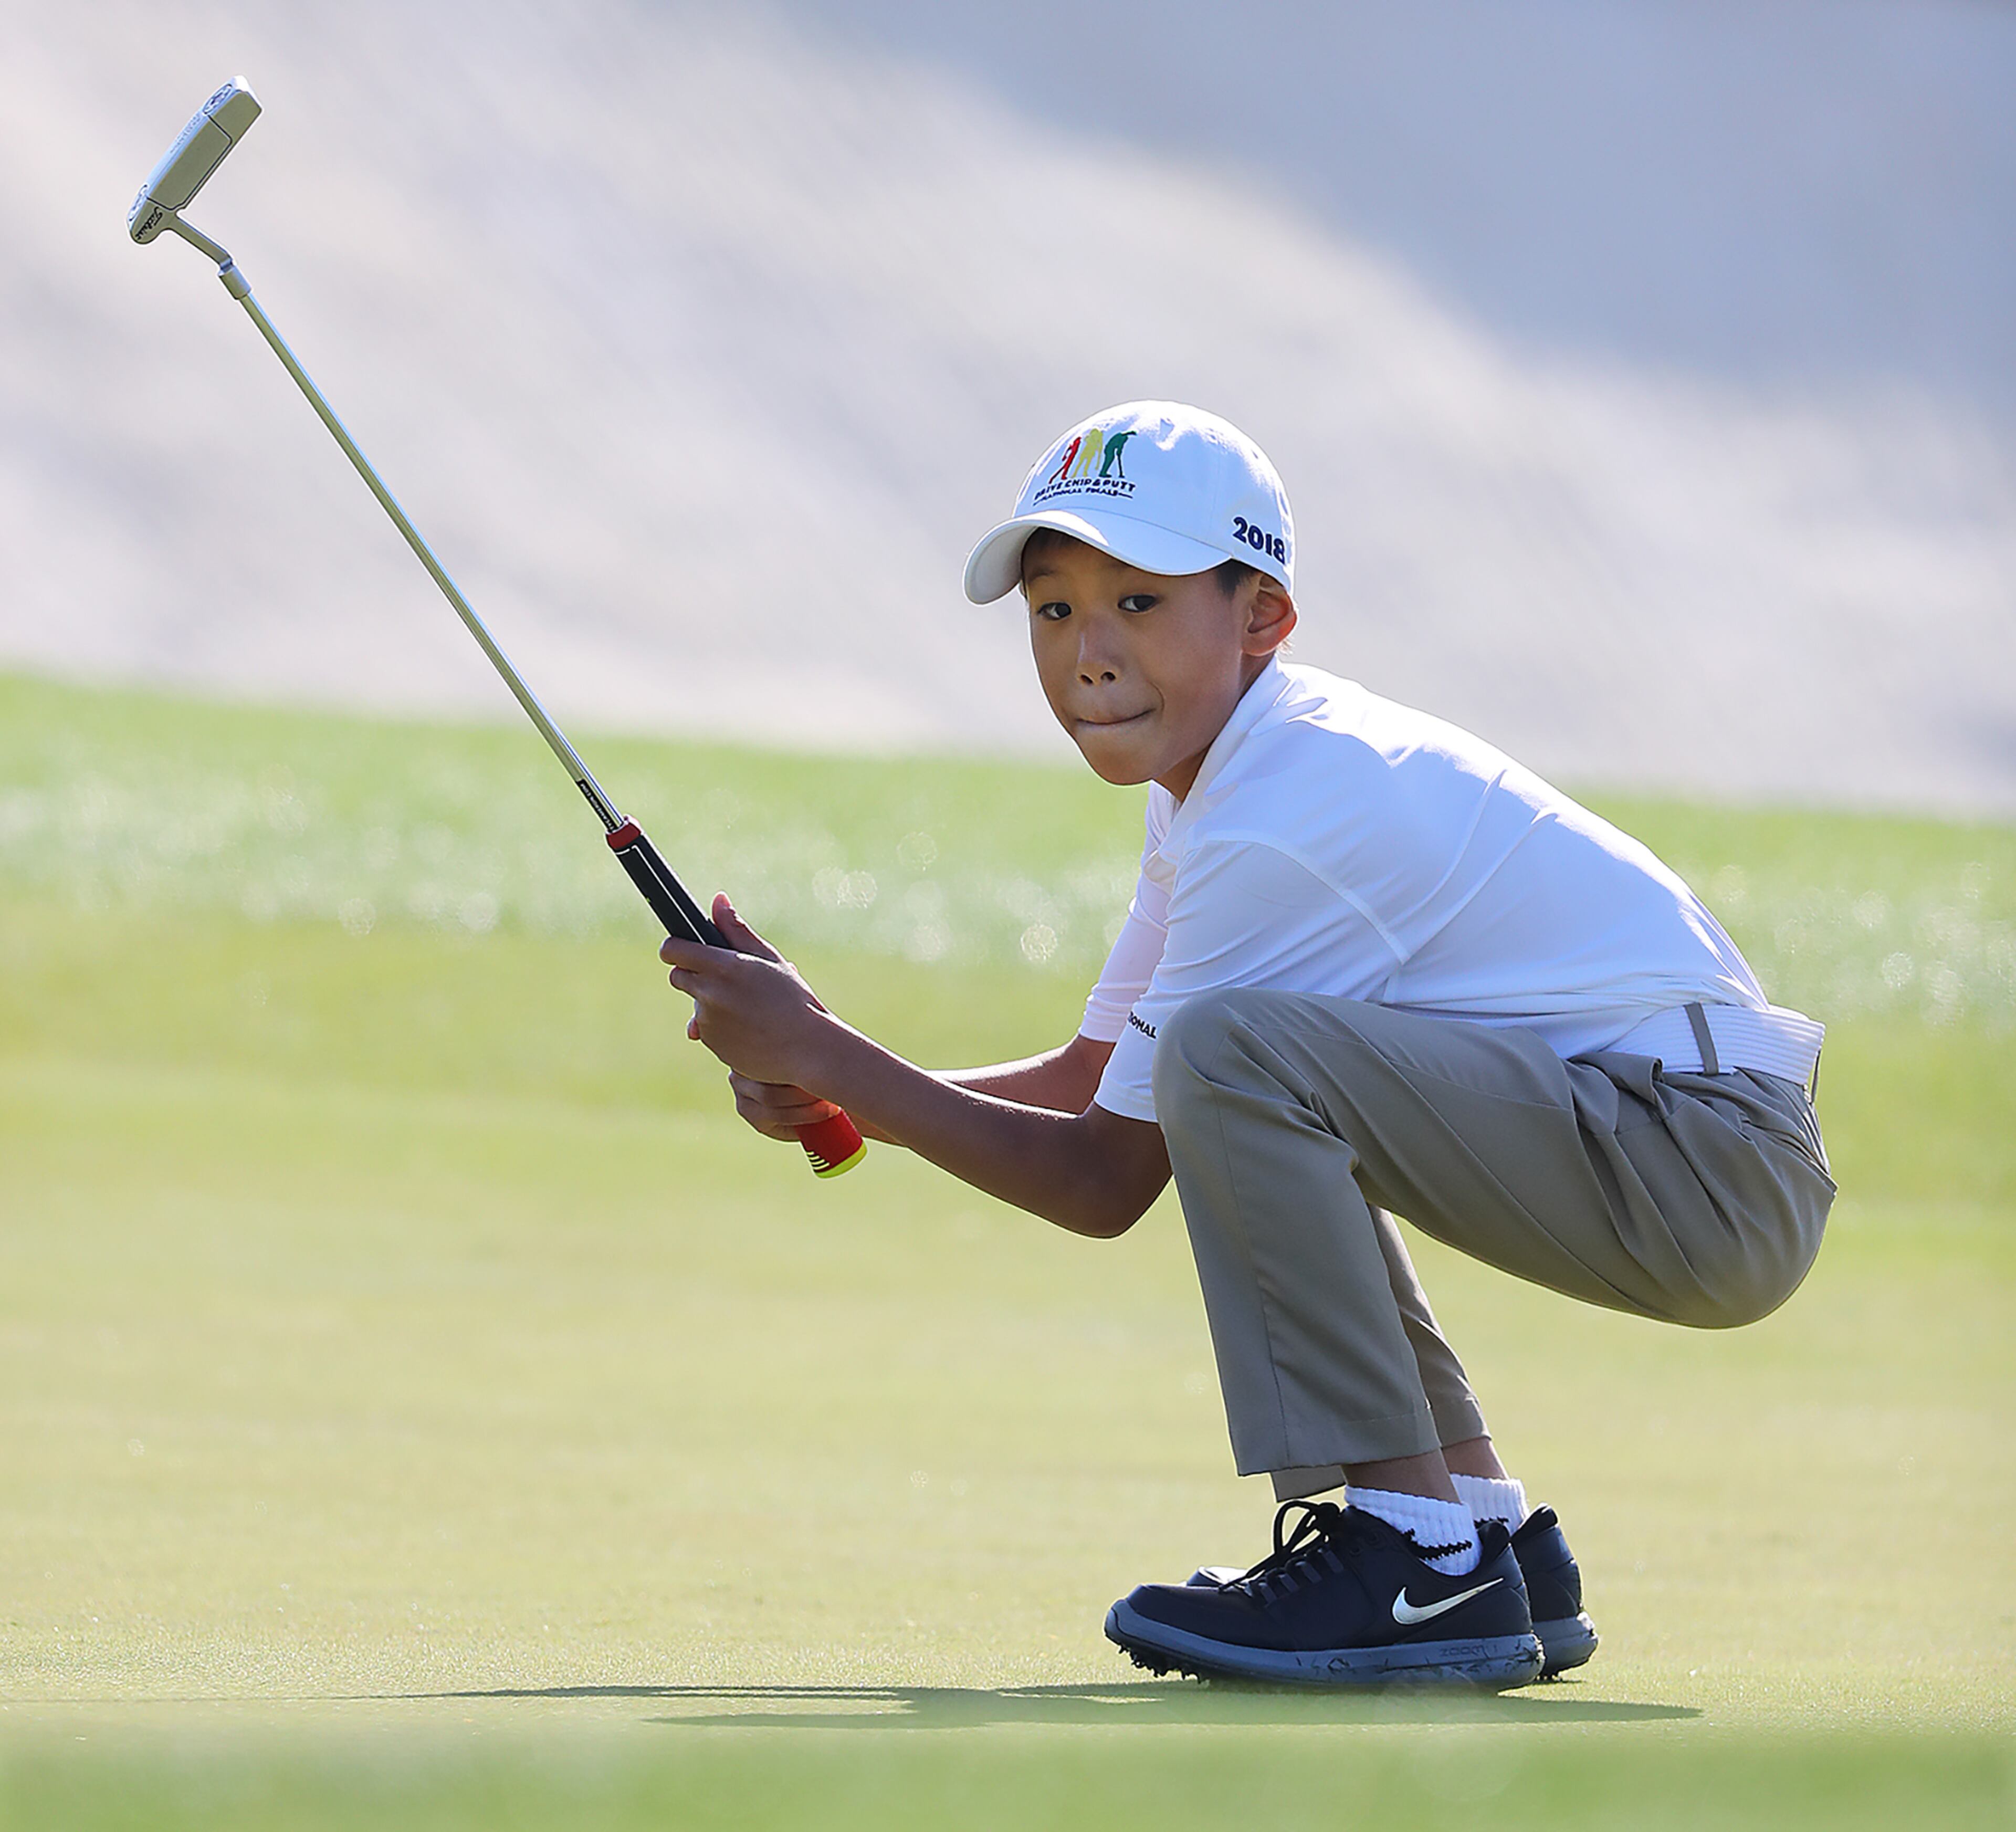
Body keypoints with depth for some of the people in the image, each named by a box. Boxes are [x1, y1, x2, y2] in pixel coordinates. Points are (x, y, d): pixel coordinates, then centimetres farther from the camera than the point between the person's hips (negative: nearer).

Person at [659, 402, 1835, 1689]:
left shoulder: (1277, 823, -18)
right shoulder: (1217, 774, 13)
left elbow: (1104, 1184, -13)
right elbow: (1096, 1078, 18)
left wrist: (828, 1053, -7)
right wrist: (833, 1090, 3)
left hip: (1725, 1178, -11)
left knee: (1232, 1052, -25)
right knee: (1256, 1108, 27)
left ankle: (1423, 1570, -20)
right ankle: (1490, 1541, 20)